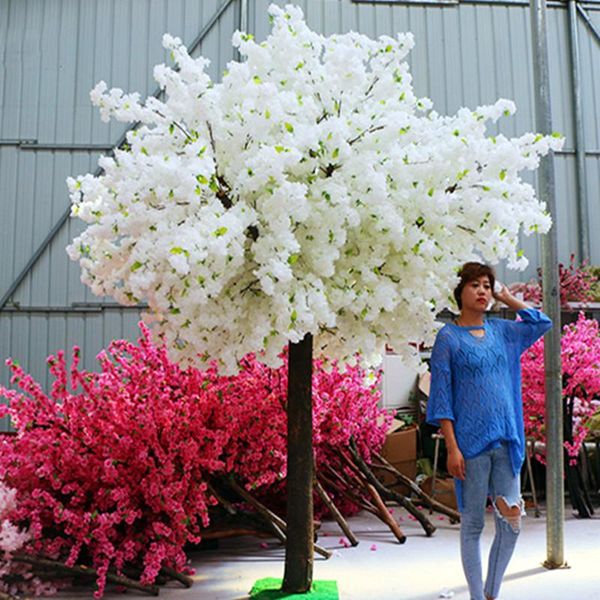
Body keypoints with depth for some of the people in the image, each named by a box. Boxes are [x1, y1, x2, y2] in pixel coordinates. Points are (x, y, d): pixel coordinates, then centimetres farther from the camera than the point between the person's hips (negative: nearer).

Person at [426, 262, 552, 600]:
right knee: (473, 525, 5)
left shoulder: (501, 330, 10)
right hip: (471, 443, -5)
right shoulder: (449, 337, -3)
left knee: (511, 524, 7)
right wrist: (452, 447, -12)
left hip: (507, 441, 5)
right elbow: (442, 396, -6)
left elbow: (543, 323, 25)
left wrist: (508, 298, 16)